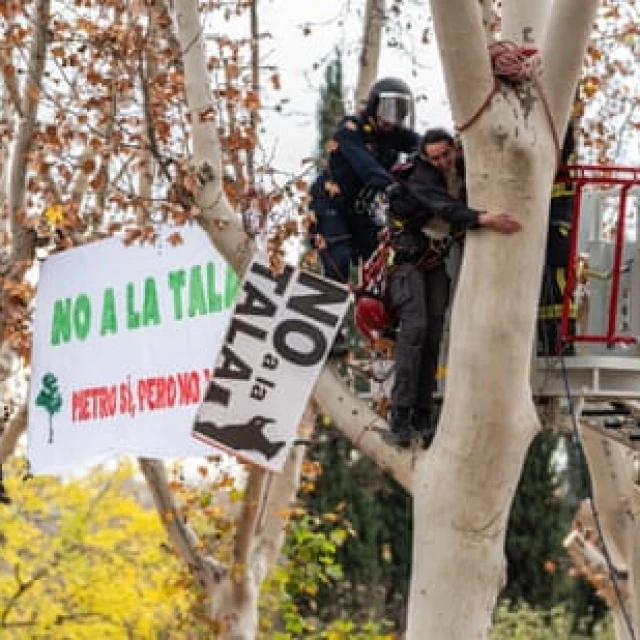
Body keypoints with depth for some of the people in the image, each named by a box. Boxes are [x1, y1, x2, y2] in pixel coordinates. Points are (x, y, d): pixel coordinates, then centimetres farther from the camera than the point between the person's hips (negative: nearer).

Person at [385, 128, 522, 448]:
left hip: (434, 264, 7)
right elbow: (446, 208, -39)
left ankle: (422, 416, 4)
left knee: (433, 335, 2)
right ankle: (400, 415, -22)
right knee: (415, 327, -19)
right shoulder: (420, 179, -21)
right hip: (407, 260, -7)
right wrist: (482, 218, -52)